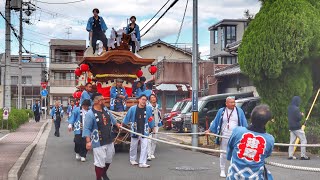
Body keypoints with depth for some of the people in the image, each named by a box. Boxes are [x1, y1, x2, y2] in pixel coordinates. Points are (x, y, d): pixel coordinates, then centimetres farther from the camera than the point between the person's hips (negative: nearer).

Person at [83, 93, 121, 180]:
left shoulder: (105, 109, 4)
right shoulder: (90, 114, -19)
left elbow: (111, 118, 25)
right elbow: (87, 129, -20)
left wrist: (117, 124, 37)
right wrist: (88, 141, -26)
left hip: (109, 140, 8)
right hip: (98, 143, -8)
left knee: (109, 159, 22)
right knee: (100, 162, -2)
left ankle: (104, 173, 47)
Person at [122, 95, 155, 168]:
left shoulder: (149, 109, -4)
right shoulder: (133, 108, -7)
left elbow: (151, 119, 5)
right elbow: (127, 118, 3)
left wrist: (152, 127, 9)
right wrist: (121, 125, 9)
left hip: (144, 131, 0)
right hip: (135, 131, 0)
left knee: (144, 147, -7)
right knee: (133, 146, 16)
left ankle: (142, 163, -2)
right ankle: (132, 160, 36)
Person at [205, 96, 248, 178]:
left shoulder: (239, 111, 3)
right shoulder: (221, 111, 4)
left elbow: (244, 123, 4)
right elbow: (215, 122, 7)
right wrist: (209, 130, 1)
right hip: (224, 137, 0)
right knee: (223, 154, 7)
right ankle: (222, 170, 18)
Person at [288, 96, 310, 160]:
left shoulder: (289, 108, 8)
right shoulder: (296, 109, -18)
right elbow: (299, 118, -19)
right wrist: (301, 115, 1)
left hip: (291, 127, 8)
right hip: (297, 127, -8)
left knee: (292, 141, 10)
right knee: (303, 140, 0)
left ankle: (290, 155, 7)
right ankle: (303, 156, -2)